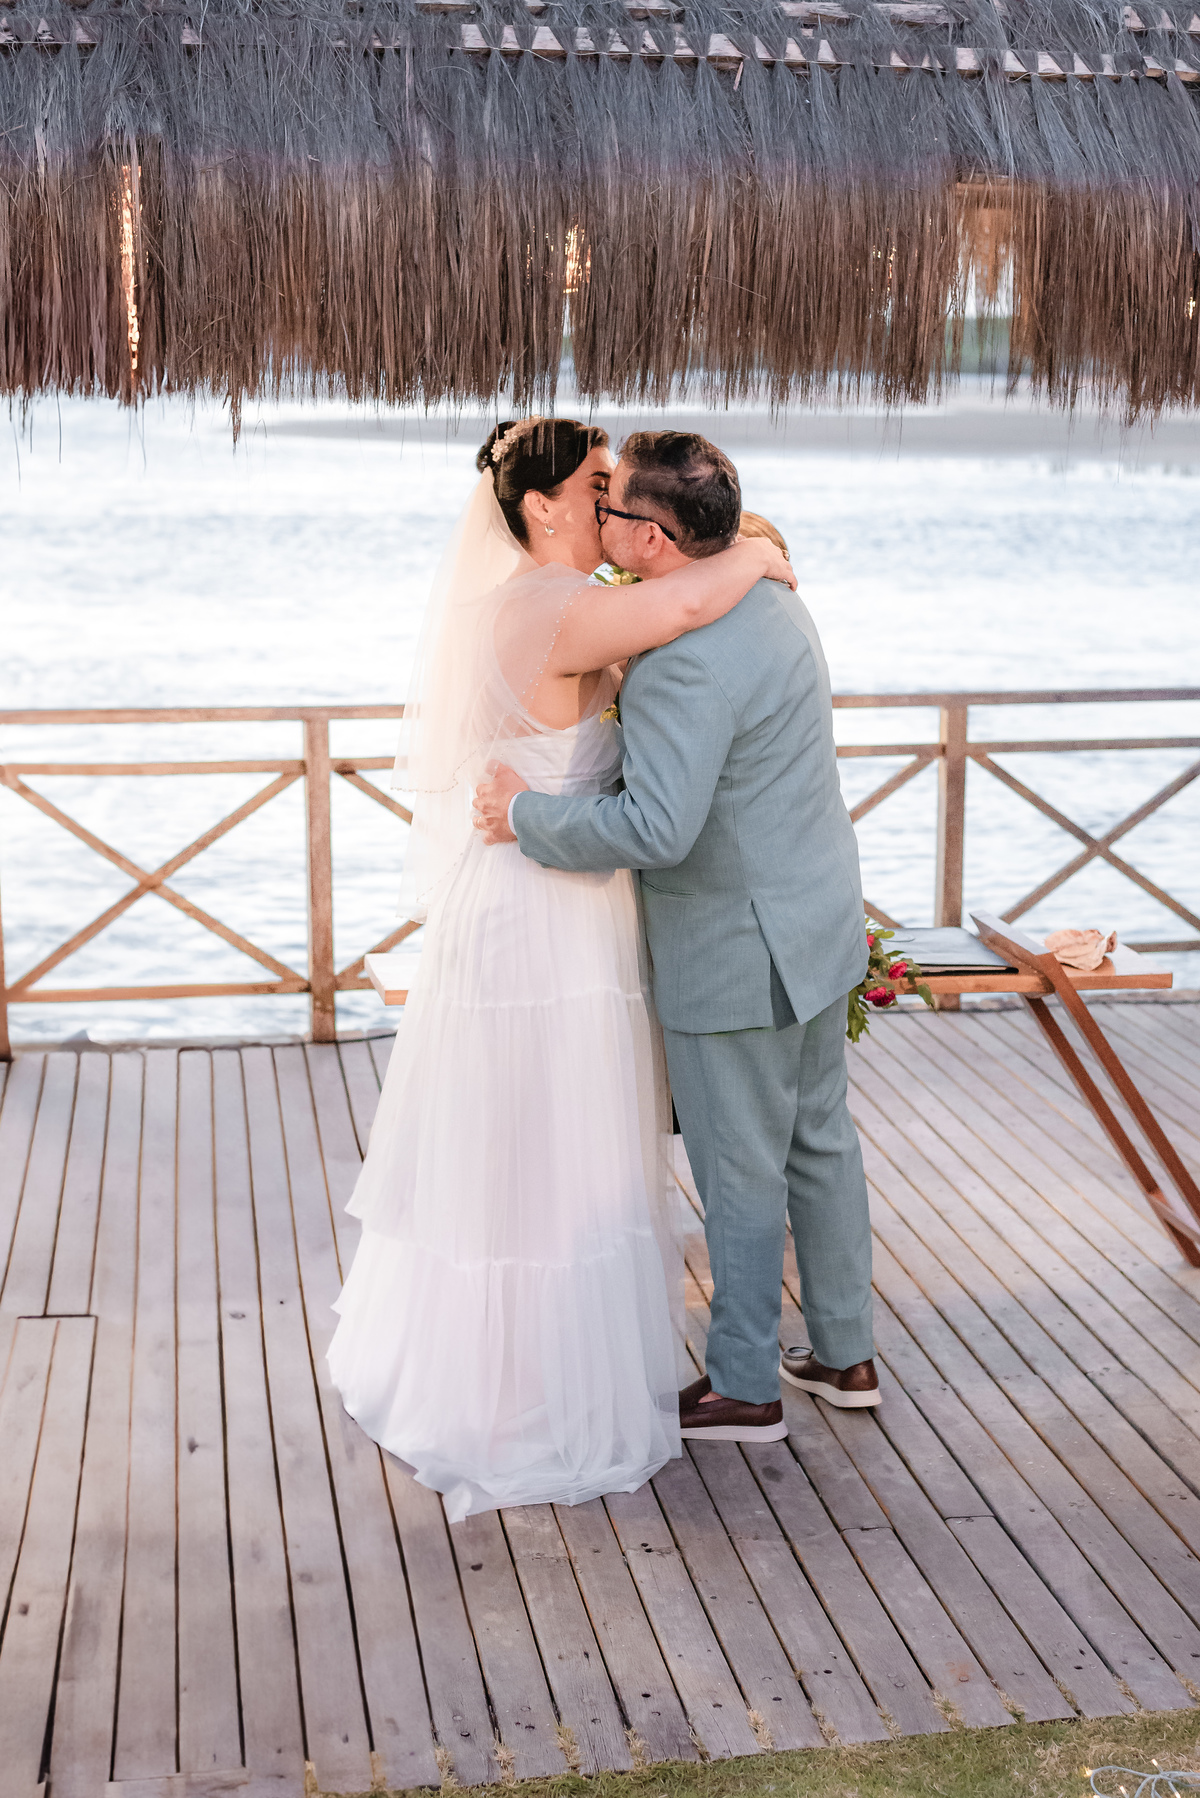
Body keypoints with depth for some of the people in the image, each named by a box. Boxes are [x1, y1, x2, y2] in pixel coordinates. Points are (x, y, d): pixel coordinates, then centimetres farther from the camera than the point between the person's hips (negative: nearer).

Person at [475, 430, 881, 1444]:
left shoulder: (686, 662, -27)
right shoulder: (772, 602, 5)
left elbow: (656, 828, -34)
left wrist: (527, 815, -20)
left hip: (738, 962, -10)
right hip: (816, 926, 10)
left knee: (740, 1176, 6)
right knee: (820, 1144, 20)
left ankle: (745, 1388, 23)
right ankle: (845, 1356, 35)